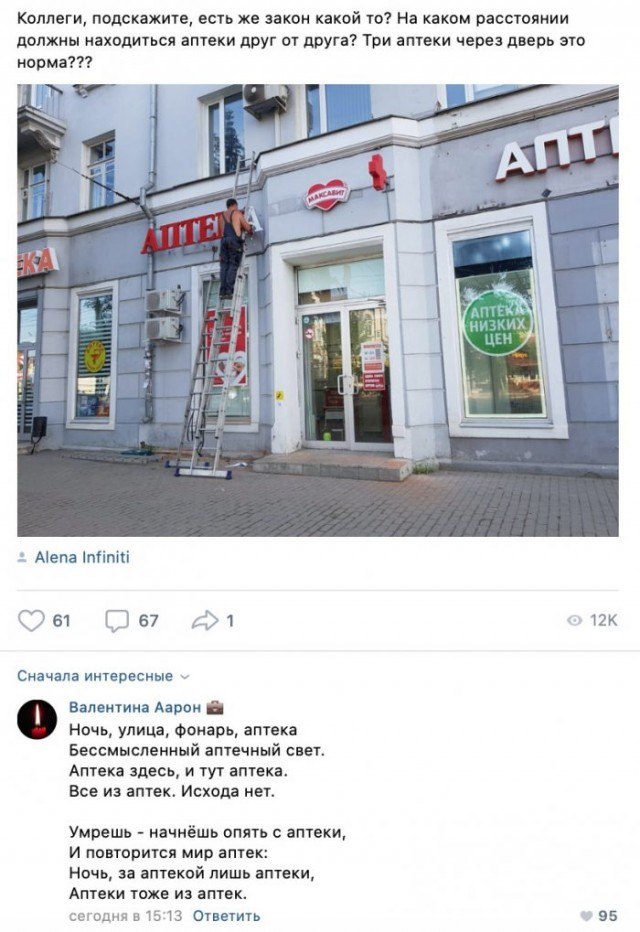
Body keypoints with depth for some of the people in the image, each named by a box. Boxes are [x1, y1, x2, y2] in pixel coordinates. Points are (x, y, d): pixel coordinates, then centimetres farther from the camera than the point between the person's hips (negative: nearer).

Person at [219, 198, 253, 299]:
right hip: (235, 240, -4)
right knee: (233, 265, -9)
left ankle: (223, 291, -10)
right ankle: (229, 290, -20)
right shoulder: (237, 213, 7)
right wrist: (250, 231, 28)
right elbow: (247, 227, 5)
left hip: (224, 240, 5)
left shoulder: (223, 214, 21)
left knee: (224, 266, 1)